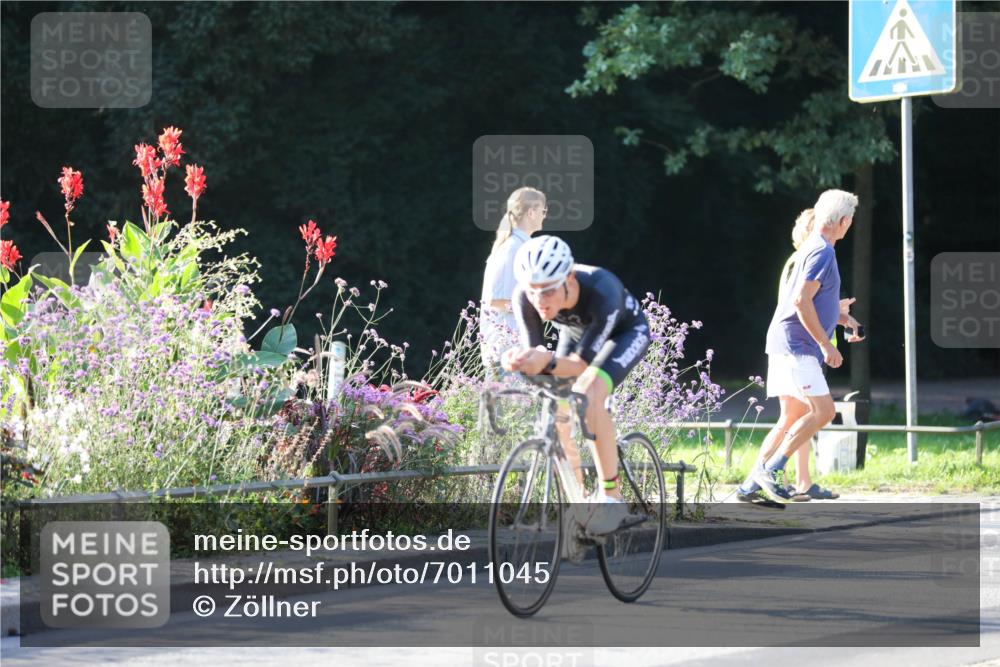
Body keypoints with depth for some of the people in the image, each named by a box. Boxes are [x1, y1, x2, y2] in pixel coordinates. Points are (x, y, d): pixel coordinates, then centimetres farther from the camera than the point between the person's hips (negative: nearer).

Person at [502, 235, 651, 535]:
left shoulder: (602, 292, -43)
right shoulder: (525, 297, -31)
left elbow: (580, 364, -39)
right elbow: (533, 353, -28)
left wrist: (548, 361, -60)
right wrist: (520, 359, -52)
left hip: (626, 332, -5)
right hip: (576, 333, 5)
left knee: (588, 392, -30)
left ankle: (611, 496, -22)